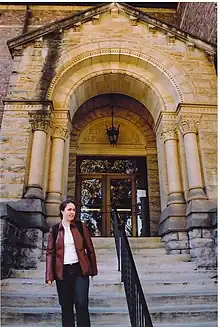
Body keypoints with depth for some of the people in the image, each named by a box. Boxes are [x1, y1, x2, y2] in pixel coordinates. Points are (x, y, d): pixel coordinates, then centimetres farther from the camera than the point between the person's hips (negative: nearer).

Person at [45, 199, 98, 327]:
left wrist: (93, 269, 5)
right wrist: (50, 275, -3)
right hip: (63, 272, 1)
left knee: (82, 304, -3)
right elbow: (50, 253, 2)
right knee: (66, 306, 10)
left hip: (80, 270, -1)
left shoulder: (81, 227, 2)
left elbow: (90, 249, 5)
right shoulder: (54, 230, 2)